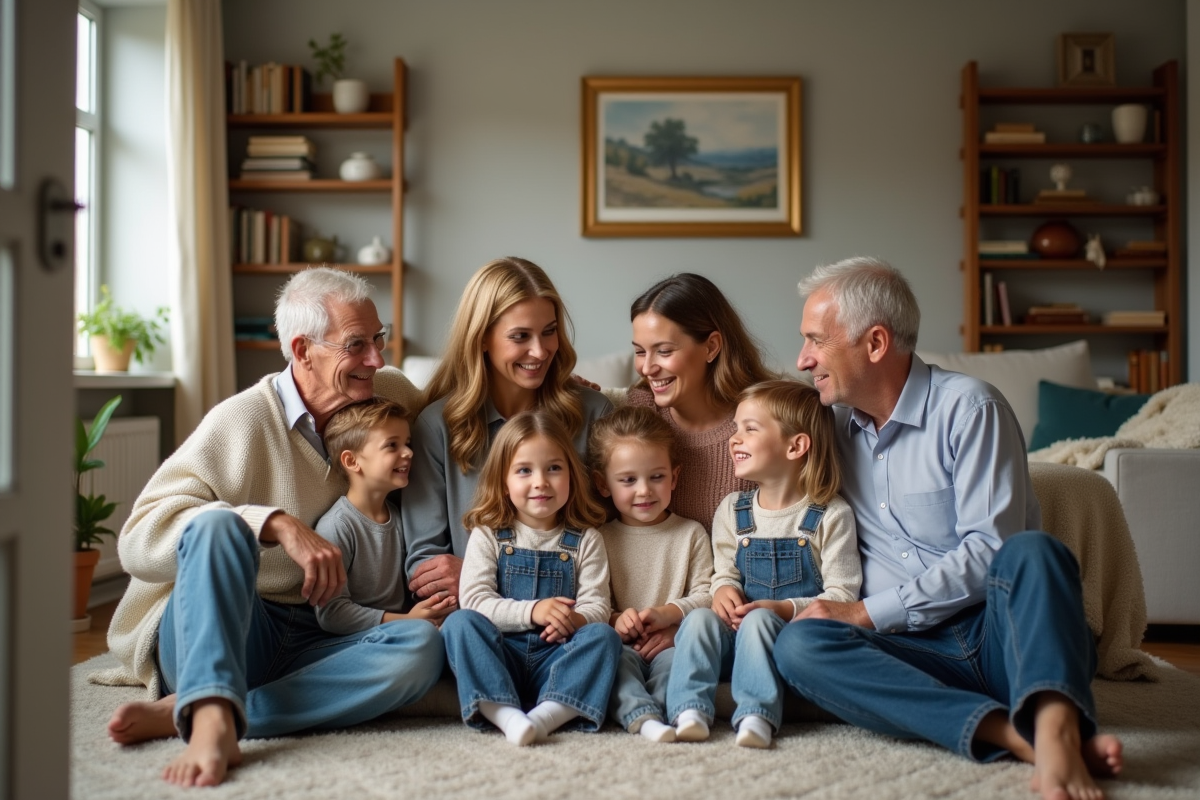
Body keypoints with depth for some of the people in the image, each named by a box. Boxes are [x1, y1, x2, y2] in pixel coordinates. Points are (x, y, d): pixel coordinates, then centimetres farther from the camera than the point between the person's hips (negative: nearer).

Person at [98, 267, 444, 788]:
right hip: (207, 634, -4)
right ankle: (212, 720, -48)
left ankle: (183, 712, -29)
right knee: (217, 522, -31)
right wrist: (278, 525, -29)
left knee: (421, 647, -27)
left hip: (314, 643, 4)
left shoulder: (392, 394, 5)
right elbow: (138, 538, -18)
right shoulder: (240, 421, -10)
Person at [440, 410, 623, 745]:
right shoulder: (488, 536, 7)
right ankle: (505, 714, -41)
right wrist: (532, 611, -21)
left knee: (603, 635, -25)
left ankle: (548, 714, -42)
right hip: (499, 658, 0)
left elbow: (597, 607, 0)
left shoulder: (585, 540, 9)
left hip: (557, 660, 1)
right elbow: (473, 599, -5)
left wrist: (575, 620, -25)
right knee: (459, 622, -26)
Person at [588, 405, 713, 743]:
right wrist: (614, 620, -17)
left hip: (670, 643, 0)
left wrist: (669, 614, -14)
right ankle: (641, 714, -53)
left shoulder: (691, 533, 14)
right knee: (619, 658, -33)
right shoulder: (599, 538, 12)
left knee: (673, 661, -33)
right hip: (621, 646, 0)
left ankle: (653, 712, -52)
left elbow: (706, 594, 3)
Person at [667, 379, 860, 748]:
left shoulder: (831, 515, -4)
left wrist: (786, 609, -19)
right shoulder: (732, 511, 11)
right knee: (699, 618, -25)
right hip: (738, 636, 4)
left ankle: (756, 715, -40)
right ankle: (690, 710, -33)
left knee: (759, 620, -34)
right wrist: (723, 590, -9)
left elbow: (842, 595, -7)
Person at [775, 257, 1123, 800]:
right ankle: (1014, 734, -36)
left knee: (1031, 551, -34)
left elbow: (990, 550, -14)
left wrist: (867, 612, -15)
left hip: (1003, 632, -4)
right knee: (797, 645, -25)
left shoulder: (968, 408, -5)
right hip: (918, 651, 4)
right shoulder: (834, 427, 13)